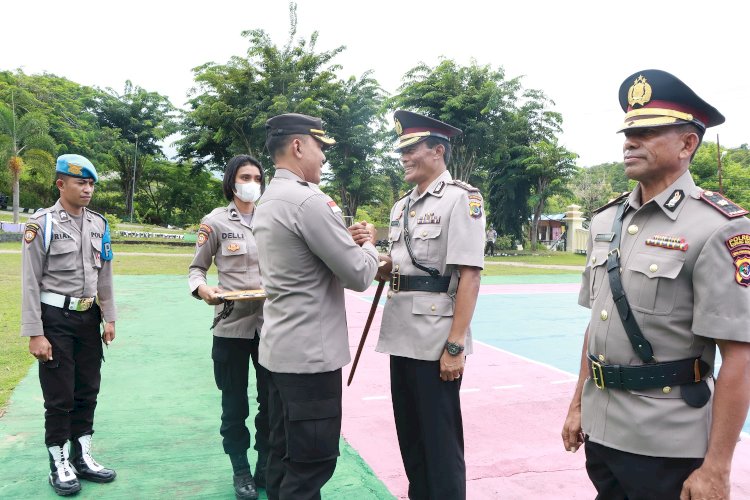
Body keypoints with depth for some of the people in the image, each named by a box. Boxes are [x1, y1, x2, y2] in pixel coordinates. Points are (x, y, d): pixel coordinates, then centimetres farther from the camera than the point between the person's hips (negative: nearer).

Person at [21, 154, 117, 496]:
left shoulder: (99, 224, 7)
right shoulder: (42, 223, -9)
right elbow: (31, 283, -10)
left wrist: (109, 318, 8)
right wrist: (35, 334, -13)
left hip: (89, 317, 5)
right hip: (56, 318, -5)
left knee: (88, 391, 12)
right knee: (59, 396, 4)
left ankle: (82, 457, 27)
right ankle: (59, 464, 20)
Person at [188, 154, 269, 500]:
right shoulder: (216, 221, -2)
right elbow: (197, 268, 3)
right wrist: (201, 288, -18)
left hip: (270, 324, 3)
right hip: (232, 324, -2)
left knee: (272, 400, 10)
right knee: (235, 403, 10)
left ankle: (266, 467, 29)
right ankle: (241, 471, 28)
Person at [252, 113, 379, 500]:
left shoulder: (267, 202, 12)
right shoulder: (309, 200, -18)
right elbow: (359, 276, -16)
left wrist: (345, 240, 8)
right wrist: (368, 245, 4)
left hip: (279, 349, 10)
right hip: (310, 353, -10)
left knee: (284, 457, 17)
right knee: (312, 463, 1)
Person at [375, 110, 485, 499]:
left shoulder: (460, 198, -9)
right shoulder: (401, 206, 14)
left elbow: (469, 276, -16)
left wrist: (455, 346, -20)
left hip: (436, 341, -7)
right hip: (401, 337, 8)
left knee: (440, 441, 4)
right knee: (410, 436, 18)